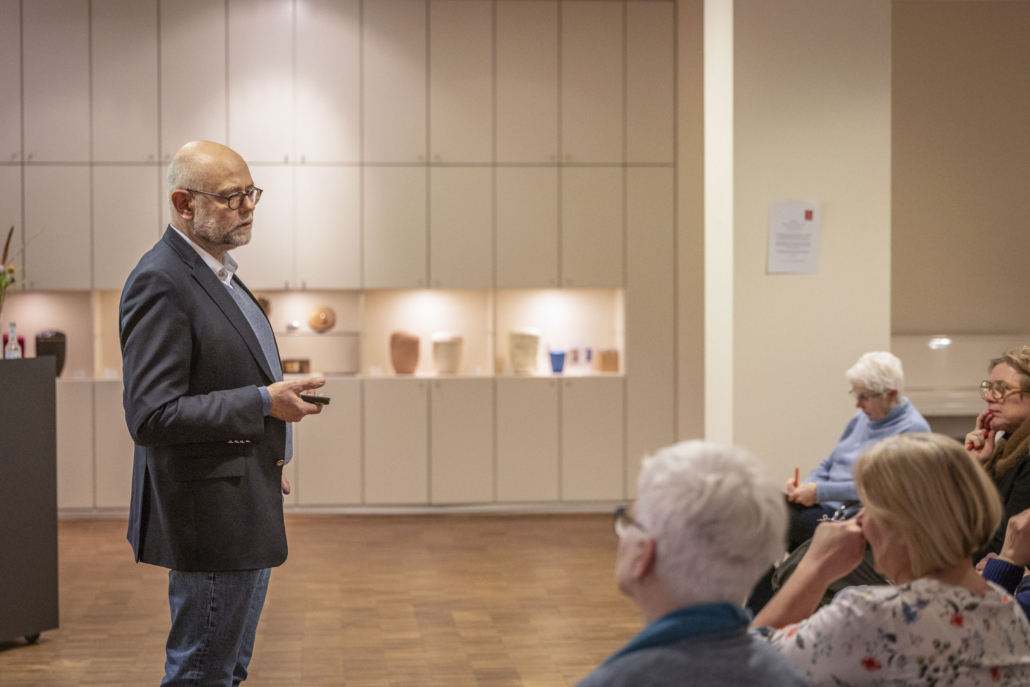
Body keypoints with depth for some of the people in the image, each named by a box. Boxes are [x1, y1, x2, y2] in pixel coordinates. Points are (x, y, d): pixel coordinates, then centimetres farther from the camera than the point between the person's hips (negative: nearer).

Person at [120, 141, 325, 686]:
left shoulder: (217, 272, 13)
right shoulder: (159, 283, -19)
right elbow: (151, 416, -26)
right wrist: (265, 402, -23)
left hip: (246, 510, 10)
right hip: (212, 518, -10)